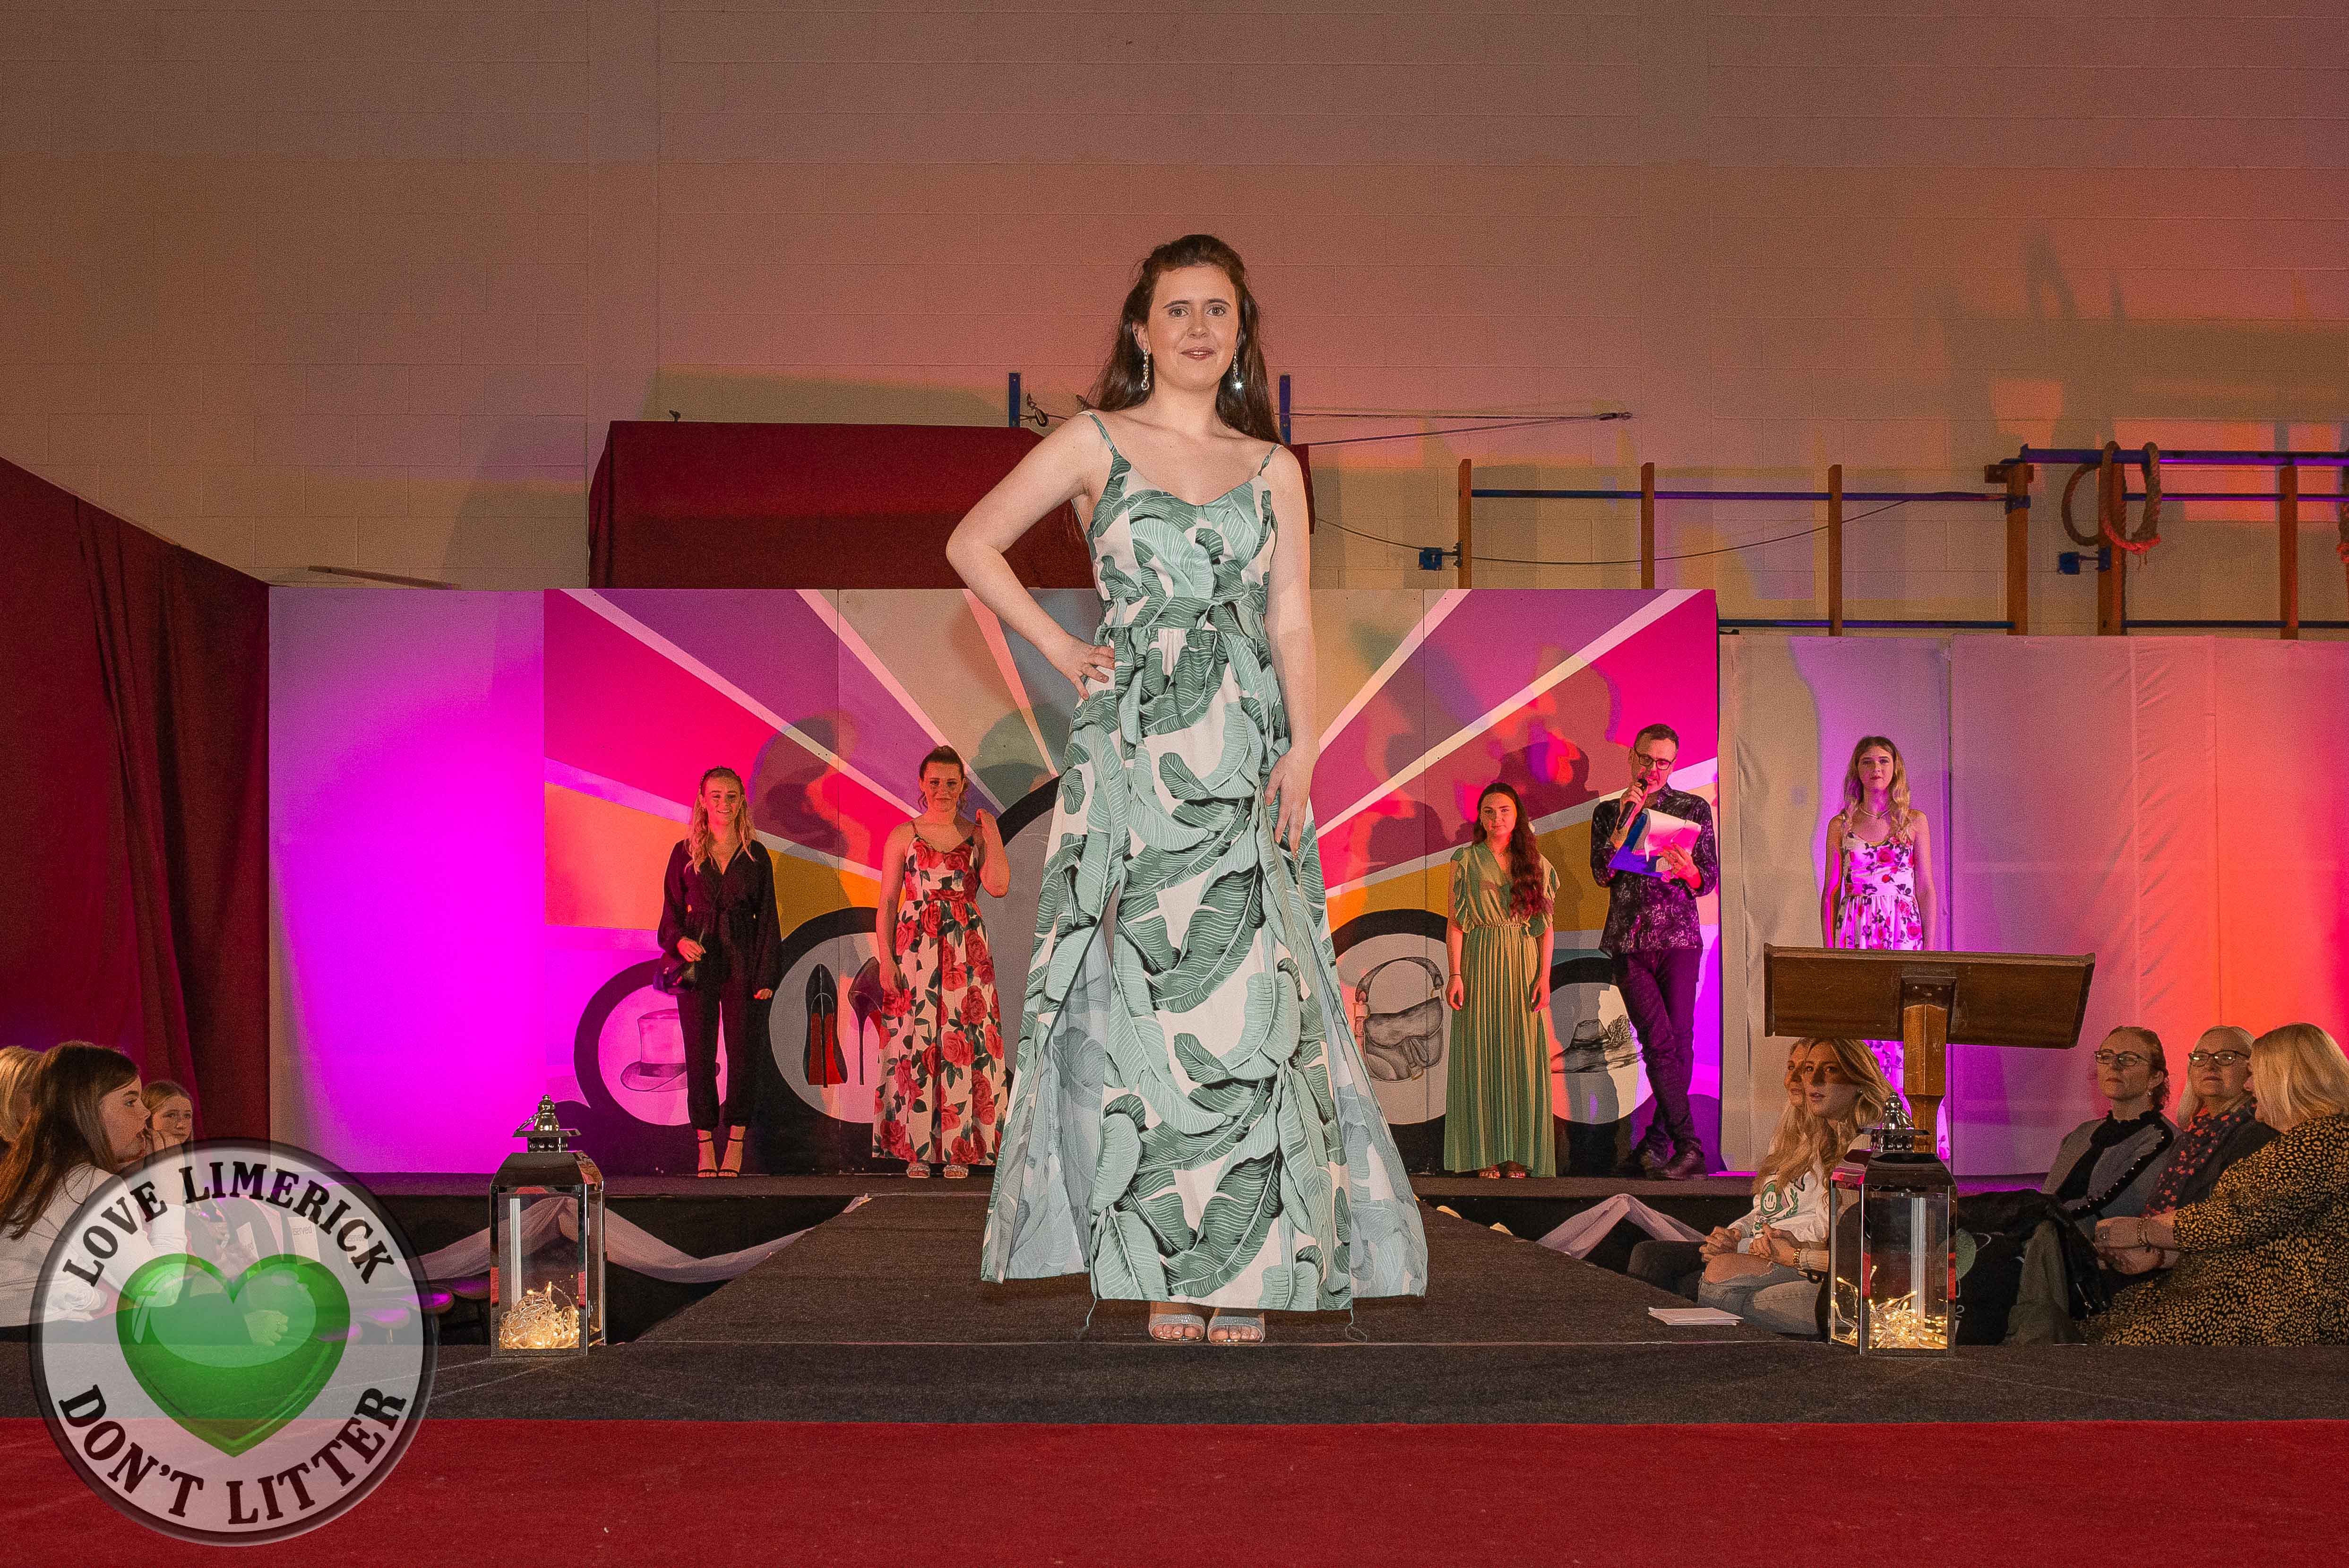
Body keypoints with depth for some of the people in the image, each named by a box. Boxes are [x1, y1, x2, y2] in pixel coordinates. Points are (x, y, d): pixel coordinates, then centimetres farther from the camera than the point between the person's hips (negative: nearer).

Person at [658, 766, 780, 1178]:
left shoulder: (755, 856, 6)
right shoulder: (685, 854, 6)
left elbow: (767, 918, 5)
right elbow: (671, 911, 9)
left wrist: (767, 975, -2)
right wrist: (679, 941, -13)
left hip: (743, 965, 0)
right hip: (698, 963, 0)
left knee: (743, 1053, -1)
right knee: (700, 1056, -1)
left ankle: (736, 1145, 7)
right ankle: (705, 1145, 6)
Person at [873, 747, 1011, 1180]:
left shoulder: (978, 835, 7)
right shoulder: (903, 836, 6)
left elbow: (998, 886, -9)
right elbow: (887, 902, 5)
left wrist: (992, 832, -6)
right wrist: (886, 960, -4)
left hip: (966, 950, 0)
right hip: (914, 950, 0)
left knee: (963, 1043, -2)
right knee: (915, 1045, -2)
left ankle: (959, 1150, 4)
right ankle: (917, 1150, 4)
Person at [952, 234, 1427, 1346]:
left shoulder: (1273, 468, 15)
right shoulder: (1095, 443, 8)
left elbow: (1291, 620, 8)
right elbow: (972, 544, 9)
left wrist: (1301, 749, -5)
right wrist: (1059, 648, 2)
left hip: (1247, 752, 2)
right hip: (1135, 748, -2)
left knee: (1249, 995, -3)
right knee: (1144, 995, -4)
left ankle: (1243, 1265, 3)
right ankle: (1163, 1267, 2)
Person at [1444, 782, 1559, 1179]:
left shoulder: (1535, 863, 8)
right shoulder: (1466, 860, 3)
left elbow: (1545, 925, 6)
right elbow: (1455, 921, -1)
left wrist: (1544, 975, -4)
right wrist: (1455, 974, -9)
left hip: (1523, 965, 2)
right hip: (1480, 961, -2)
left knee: (1522, 1052, 0)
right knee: (1480, 1052, -2)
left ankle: (1518, 1155, 5)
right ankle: (1485, 1156, 1)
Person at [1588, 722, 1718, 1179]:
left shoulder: (1693, 809, 9)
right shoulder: (1609, 812, 11)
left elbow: (1711, 879, 6)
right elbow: (1602, 872, -2)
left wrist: (1688, 872, -16)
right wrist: (1627, 819, -9)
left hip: (1679, 939, 0)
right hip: (1630, 943, 0)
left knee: (1679, 1041, -5)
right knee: (1660, 1042, -11)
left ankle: (1656, 1141, 7)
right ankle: (1689, 1147, -12)